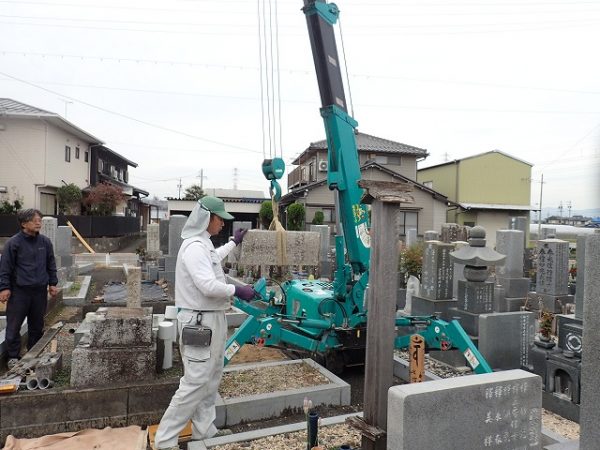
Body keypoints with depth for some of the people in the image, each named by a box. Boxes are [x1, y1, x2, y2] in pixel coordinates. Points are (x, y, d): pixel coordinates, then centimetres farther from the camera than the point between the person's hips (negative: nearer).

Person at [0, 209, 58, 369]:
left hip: (40, 290, 4)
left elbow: (51, 264, 12)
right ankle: (13, 356, 18)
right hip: (19, 291, -4)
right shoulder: (13, 243, -8)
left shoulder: (45, 242, 5)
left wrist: (53, 283, 10)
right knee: (13, 326, 3)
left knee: (37, 325, 13)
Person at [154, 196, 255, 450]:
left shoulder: (204, 244, 12)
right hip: (199, 321, -11)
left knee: (211, 379, 16)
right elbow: (208, 286, -28)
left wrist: (234, 242, 48)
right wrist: (237, 291, -15)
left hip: (212, 319, 11)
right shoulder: (194, 246, -20)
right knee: (195, 382, -6)